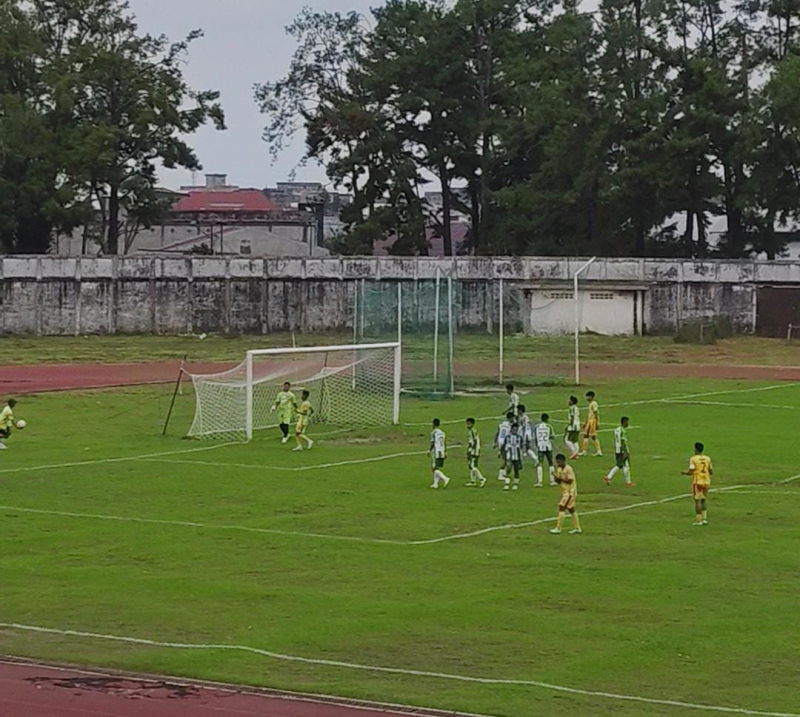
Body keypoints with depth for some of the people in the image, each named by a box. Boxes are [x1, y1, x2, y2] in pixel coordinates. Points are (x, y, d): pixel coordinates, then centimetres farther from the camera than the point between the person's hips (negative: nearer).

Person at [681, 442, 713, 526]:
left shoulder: (693, 459, -9)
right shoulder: (707, 459, 6)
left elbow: (691, 471, -15)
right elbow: (711, 472, 9)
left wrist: (684, 473, 4)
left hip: (697, 482, -5)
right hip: (706, 481, 5)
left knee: (698, 500, -1)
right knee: (703, 500, 16)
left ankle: (698, 520, -1)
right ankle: (704, 518, 10)